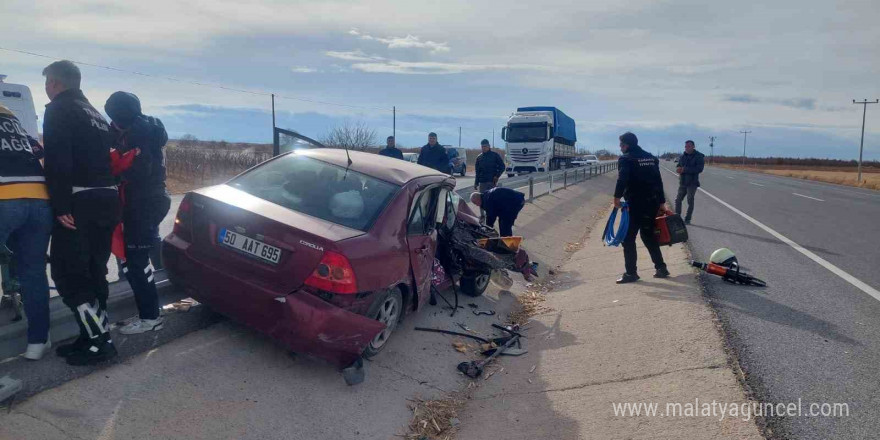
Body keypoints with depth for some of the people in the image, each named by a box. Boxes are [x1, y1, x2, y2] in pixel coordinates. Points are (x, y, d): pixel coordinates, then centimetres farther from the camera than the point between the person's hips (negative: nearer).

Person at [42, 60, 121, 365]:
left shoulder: (58, 110, -5)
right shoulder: (96, 114, 23)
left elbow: (58, 162, -16)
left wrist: (61, 207, -19)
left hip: (80, 203, -8)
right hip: (106, 200, 9)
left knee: (68, 274, -4)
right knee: (92, 272, 13)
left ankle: (99, 341, -5)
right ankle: (93, 336, 19)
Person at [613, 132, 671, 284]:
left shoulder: (626, 159, -5)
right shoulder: (651, 158, 16)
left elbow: (622, 179, -22)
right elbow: (658, 181, 17)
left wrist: (617, 197, -21)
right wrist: (662, 203, 20)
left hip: (635, 204, -7)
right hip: (652, 203, 7)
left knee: (628, 238, 0)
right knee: (649, 236, 20)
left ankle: (631, 273, -1)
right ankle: (661, 268, 22)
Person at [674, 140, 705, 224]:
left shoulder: (699, 156, -7)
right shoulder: (683, 156, 11)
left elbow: (699, 169, -18)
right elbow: (678, 166, 14)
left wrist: (685, 169, -23)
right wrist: (678, 169, -12)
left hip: (692, 183, -5)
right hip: (682, 182, 5)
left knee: (690, 201, 0)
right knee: (678, 199, 6)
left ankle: (687, 219, 7)